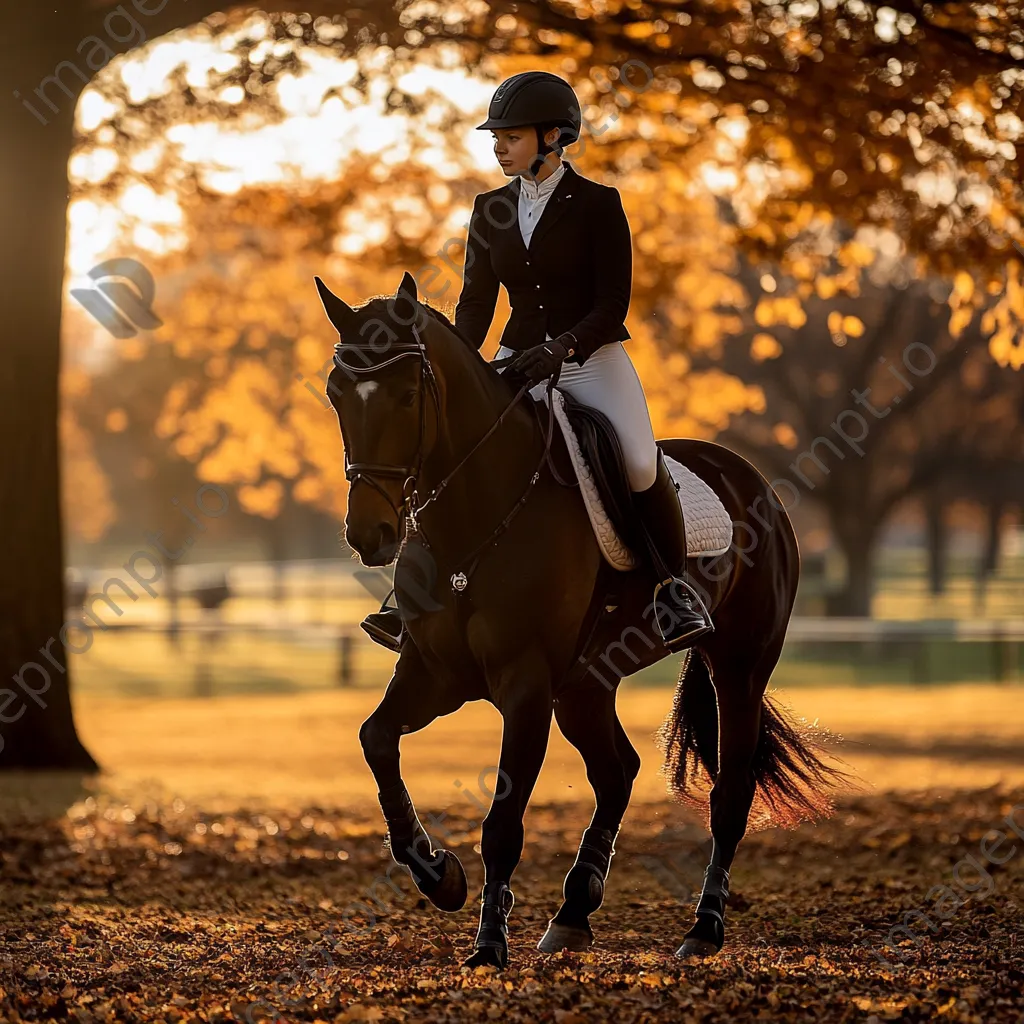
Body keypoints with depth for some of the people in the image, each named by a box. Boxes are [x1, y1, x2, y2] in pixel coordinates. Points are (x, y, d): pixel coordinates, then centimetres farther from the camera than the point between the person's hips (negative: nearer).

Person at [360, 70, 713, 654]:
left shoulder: (598, 205, -5)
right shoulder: (492, 211, 9)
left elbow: (613, 303, -10)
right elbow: (477, 303, 11)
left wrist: (560, 347, -26)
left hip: (593, 358, -5)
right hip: (521, 360, 5)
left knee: (641, 464, -27)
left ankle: (677, 588, -8)